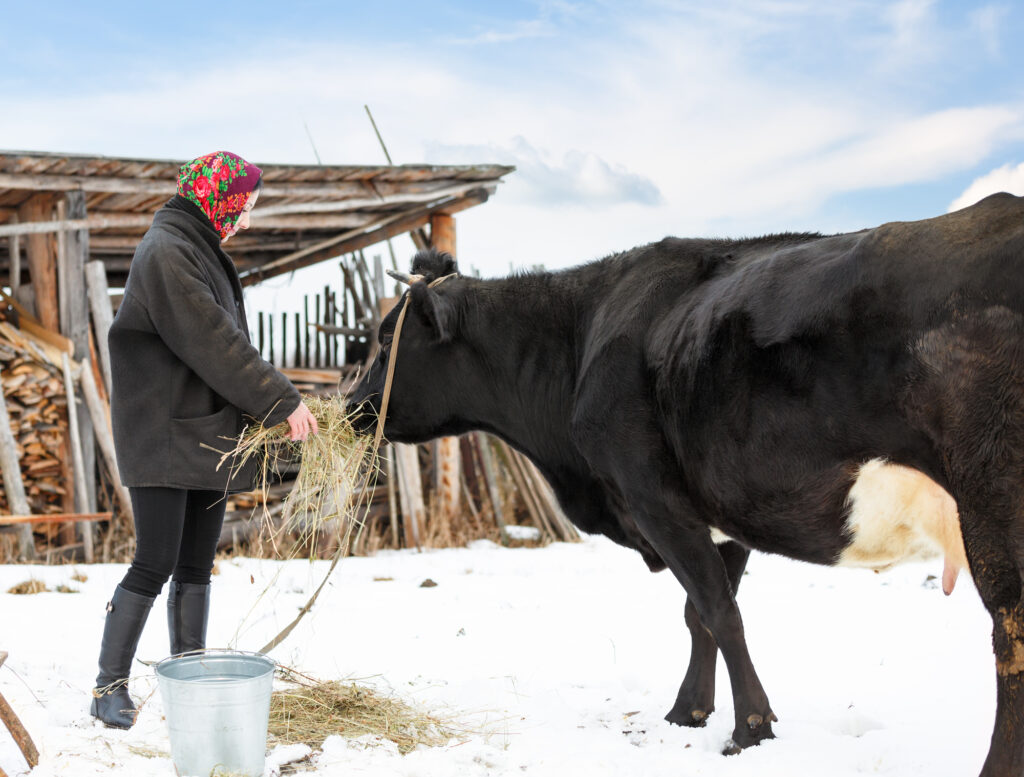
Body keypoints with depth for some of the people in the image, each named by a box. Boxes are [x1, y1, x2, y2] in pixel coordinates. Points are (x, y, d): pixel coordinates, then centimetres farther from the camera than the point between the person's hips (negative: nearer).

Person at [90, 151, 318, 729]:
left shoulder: (201, 249, 17)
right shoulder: (165, 252, -14)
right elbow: (212, 344, -20)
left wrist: (273, 398, 5)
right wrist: (283, 400, -17)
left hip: (207, 433, 9)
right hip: (163, 436, -9)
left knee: (196, 565, 10)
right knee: (156, 563, -9)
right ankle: (110, 686, 2)